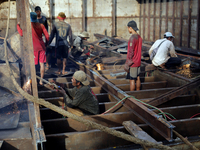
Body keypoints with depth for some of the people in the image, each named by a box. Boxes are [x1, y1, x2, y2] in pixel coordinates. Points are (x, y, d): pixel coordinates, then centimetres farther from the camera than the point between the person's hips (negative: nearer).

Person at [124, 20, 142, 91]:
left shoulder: (132, 38, -21)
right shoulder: (139, 37, 9)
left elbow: (131, 52, -22)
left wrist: (127, 64, -17)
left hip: (132, 62, -9)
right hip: (138, 62, 9)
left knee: (132, 80, -1)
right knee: (137, 78, 16)